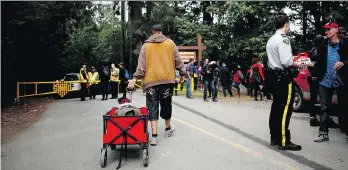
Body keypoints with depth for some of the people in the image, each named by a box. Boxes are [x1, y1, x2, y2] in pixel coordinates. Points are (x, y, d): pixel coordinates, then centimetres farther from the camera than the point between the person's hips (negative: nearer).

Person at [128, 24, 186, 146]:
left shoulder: (146, 45, 6)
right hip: (167, 79, 1)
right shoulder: (170, 43, 7)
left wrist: (135, 78, 0)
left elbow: (141, 64, -1)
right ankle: (168, 129, 32)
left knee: (152, 107, 1)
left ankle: (154, 135, -7)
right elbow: (178, 60, 7)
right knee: (166, 104, 14)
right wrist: (182, 73, 13)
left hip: (151, 80, -1)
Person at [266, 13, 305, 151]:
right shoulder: (283, 39, -14)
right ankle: (284, 141, 0)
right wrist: (297, 65, -5)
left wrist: (292, 63, 15)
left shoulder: (271, 40, 16)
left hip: (273, 76, 10)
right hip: (283, 77, -10)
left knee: (276, 107, 14)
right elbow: (286, 62, -22)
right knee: (285, 109, -5)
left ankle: (274, 137, 22)